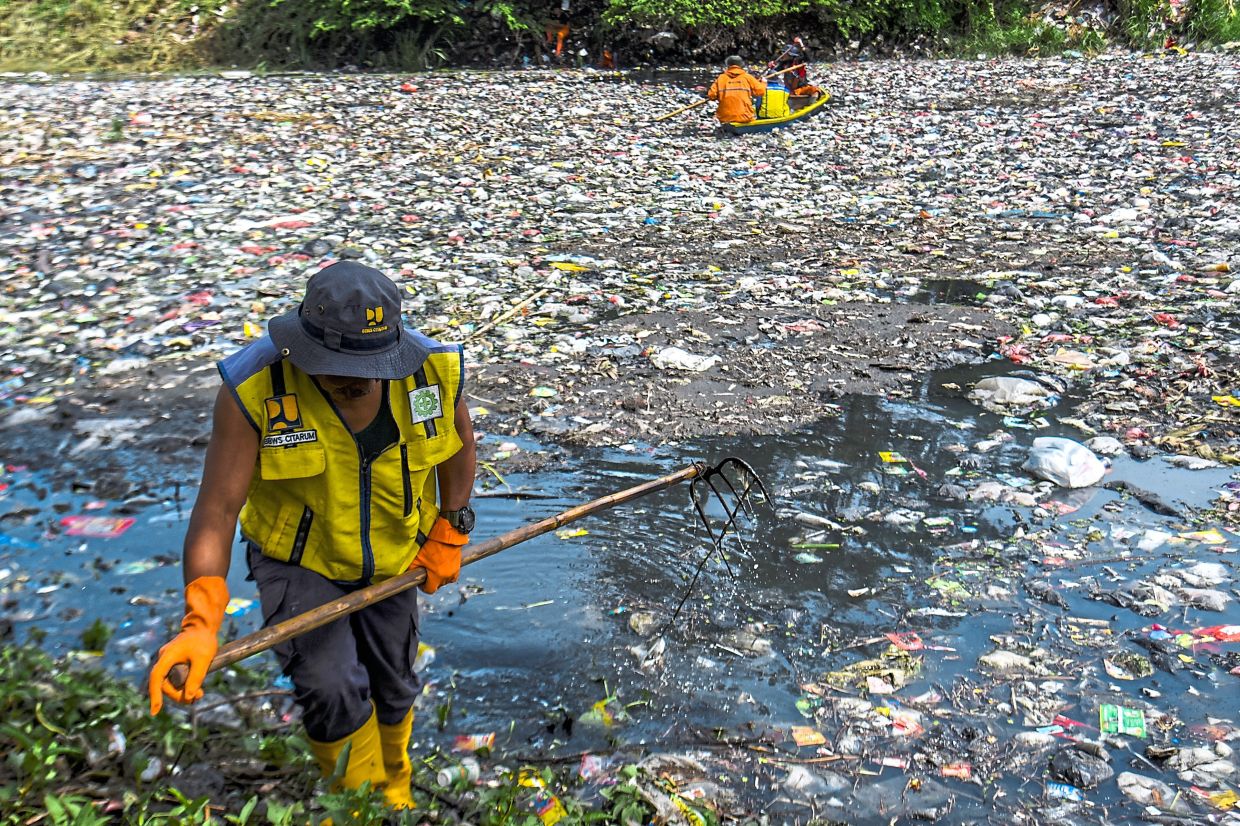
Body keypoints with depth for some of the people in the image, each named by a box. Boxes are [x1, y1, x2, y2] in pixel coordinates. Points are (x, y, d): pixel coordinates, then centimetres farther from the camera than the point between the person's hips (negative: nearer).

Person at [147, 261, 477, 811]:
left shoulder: (434, 369, -21)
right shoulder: (254, 387, -29)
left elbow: (459, 443, 2)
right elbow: (216, 511, -29)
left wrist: (449, 535, 2)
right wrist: (201, 622, -40)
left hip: (391, 562, 3)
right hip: (297, 560, -3)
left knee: (393, 688, 17)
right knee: (331, 689, -18)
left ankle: (395, 793, 49)